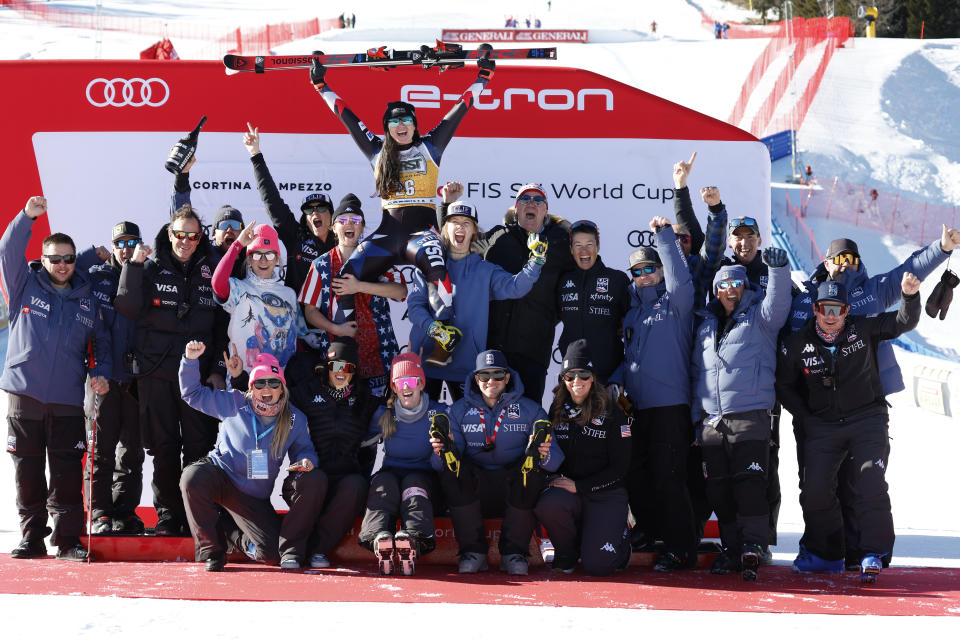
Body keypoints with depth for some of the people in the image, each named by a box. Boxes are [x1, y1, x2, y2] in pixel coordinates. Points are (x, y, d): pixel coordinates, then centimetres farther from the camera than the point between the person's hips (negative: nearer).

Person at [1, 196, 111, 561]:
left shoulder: (86, 298, 13)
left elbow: (102, 341, 18)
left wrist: (101, 373, 2)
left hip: (68, 400, 1)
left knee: (67, 474, -2)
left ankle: (68, 541, 4)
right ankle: (32, 538, 12)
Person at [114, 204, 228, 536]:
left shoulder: (211, 272, 8)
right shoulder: (151, 269, 6)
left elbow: (223, 325, 9)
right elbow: (127, 309, -8)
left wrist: (219, 370, 3)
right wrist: (133, 266, -15)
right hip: (156, 374, 0)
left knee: (199, 447, -3)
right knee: (163, 449, 2)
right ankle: (168, 515, 11)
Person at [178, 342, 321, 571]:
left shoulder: (295, 420, 0)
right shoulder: (235, 404, -5)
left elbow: (304, 449, 12)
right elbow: (193, 394, 0)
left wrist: (306, 460, -14)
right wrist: (191, 360, -16)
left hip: (255, 498, 1)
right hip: (220, 473, -1)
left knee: (271, 554, -18)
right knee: (192, 477, -37)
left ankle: (228, 529, 16)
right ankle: (211, 551, -15)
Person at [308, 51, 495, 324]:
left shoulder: (429, 148, 10)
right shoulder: (377, 152, 16)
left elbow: (461, 107, 12)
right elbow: (346, 116, 21)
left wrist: (483, 75, 13)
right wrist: (320, 84, 24)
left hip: (421, 230, -3)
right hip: (387, 232, 3)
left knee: (437, 269, -35)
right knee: (345, 278, -14)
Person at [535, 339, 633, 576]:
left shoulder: (612, 414, -5)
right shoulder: (556, 411, 6)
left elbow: (621, 466, -6)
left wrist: (578, 485, -14)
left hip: (606, 495, -3)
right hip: (566, 490, 3)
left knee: (597, 565, -18)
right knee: (547, 505, -34)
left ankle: (618, 534, 19)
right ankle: (566, 554, -3)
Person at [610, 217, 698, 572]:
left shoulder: (674, 302, 2)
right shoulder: (633, 310, 21)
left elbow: (680, 278, -20)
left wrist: (665, 236, -18)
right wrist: (615, 381, 11)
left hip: (669, 404, -7)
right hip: (636, 406, 7)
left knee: (668, 479, -8)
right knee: (636, 475, 9)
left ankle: (679, 548, -2)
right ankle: (651, 531, 25)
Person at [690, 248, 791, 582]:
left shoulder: (759, 316, 7)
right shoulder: (706, 325, 21)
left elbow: (778, 301, -15)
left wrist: (779, 269, -31)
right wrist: (696, 416, 20)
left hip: (749, 415, -5)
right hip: (712, 419, 5)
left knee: (749, 482, -13)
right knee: (719, 487, 6)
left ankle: (753, 546, -11)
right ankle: (732, 548, 14)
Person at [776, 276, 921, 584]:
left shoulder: (863, 329, -3)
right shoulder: (797, 345, -1)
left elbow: (904, 322, -8)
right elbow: (784, 386, 12)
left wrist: (910, 295, -28)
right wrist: (806, 419, 5)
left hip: (867, 419, -1)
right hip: (822, 427, 2)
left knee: (870, 483, -16)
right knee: (814, 490, -6)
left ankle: (873, 553, -5)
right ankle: (824, 553, 14)